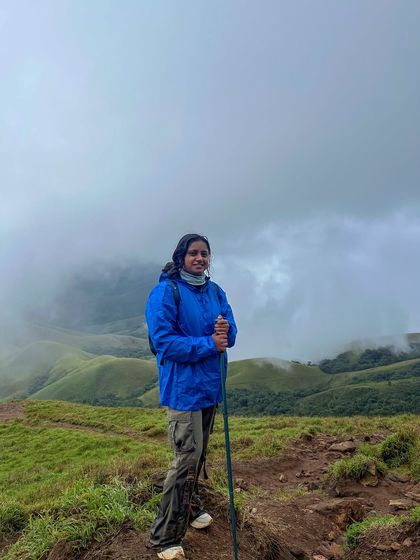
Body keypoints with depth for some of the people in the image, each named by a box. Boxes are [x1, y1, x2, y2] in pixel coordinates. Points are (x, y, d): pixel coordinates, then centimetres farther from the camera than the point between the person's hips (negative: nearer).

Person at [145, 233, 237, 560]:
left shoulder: (215, 291, 7)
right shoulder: (166, 291, -14)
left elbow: (230, 334, 7)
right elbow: (163, 340, -19)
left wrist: (225, 330, -17)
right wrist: (208, 345, -21)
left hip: (211, 384, 7)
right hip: (183, 386, -7)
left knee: (199, 454, 21)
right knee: (187, 459, -4)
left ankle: (191, 508, 43)